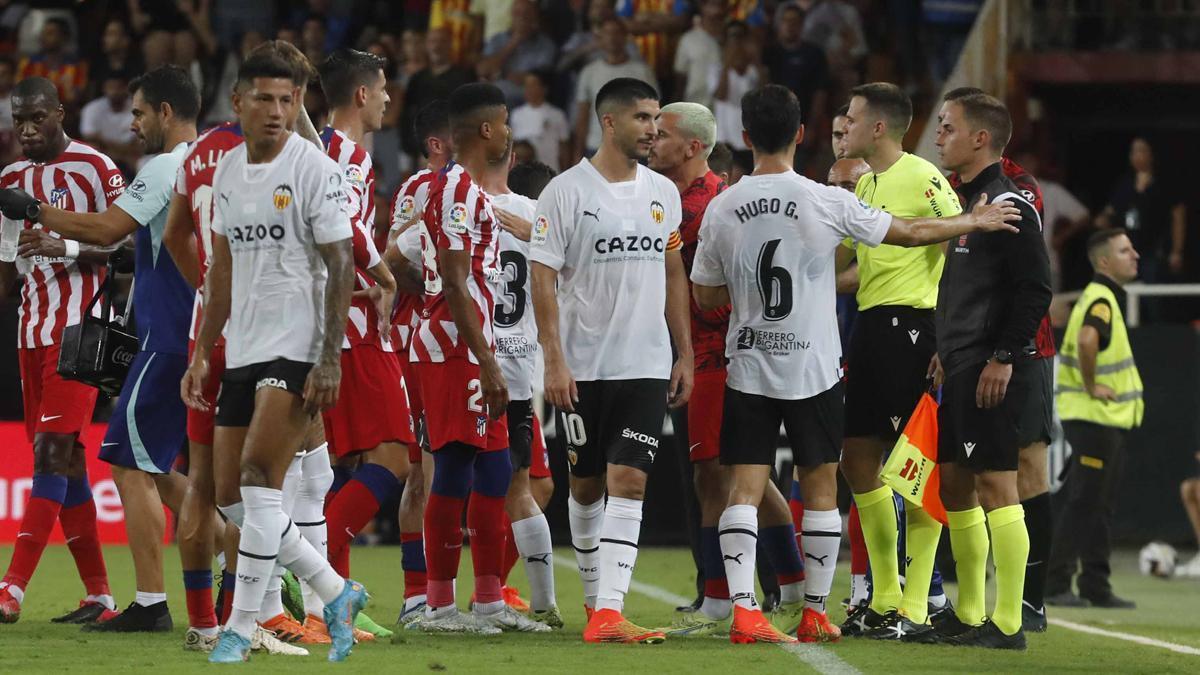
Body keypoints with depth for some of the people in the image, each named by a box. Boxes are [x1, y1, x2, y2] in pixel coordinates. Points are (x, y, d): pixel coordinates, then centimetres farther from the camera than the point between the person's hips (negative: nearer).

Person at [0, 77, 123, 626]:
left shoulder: (94, 168, -6)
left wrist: (66, 247, -21)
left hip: (79, 328, -7)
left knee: (52, 451, -13)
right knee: (64, 458, 6)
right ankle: (99, 595, 9)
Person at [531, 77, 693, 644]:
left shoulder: (663, 193, 9)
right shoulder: (566, 192, -6)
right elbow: (543, 279, -7)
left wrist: (685, 354, 12)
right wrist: (554, 361, -13)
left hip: (647, 365, 2)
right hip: (583, 366, -2)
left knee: (628, 483, -10)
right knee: (586, 486, 9)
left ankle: (608, 614, -18)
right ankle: (595, 599, 27)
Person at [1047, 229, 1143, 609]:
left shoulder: (1106, 297, 16)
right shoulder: (1101, 300, -17)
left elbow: (1084, 342, 32)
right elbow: (1087, 339, -38)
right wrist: (1091, 387, -26)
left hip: (1110, 419, 10)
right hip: (1094, 417, -10)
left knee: (1099, 507, 13)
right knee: (1083, 505, -8)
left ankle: (1096, 588, 17)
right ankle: (1055, 584, -5)